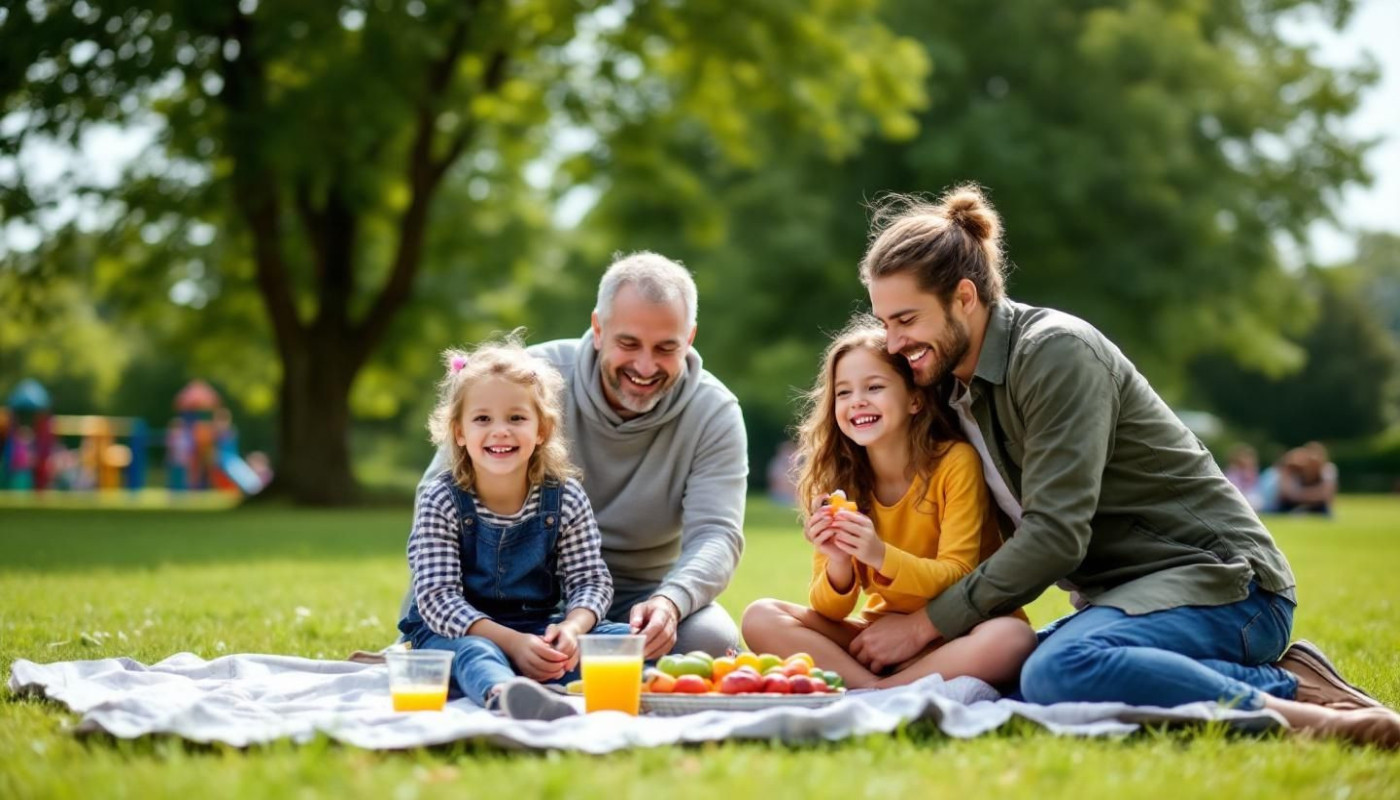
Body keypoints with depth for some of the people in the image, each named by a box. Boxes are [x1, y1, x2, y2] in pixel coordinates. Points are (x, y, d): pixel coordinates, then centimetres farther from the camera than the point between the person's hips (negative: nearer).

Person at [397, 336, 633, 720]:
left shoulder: (566, 497, -1)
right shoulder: (441, 502, -9)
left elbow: (591, 580, -1)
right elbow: (437, 598, -15)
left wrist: (571, 629, -25)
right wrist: (513, 642, -29)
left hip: (540, 631, 6)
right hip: (455, 633, -6)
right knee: (474, 653, -41)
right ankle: (505, 694, -73)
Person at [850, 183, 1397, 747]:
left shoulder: (1056, 352, -14)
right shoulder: (953, 387, 13)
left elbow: (1055, 535, -21)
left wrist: (926, 624, -15)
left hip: (1219, 581, -10)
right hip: (1123, 595, 10)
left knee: (1058, 671, -35)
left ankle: (1292, 698, -22)